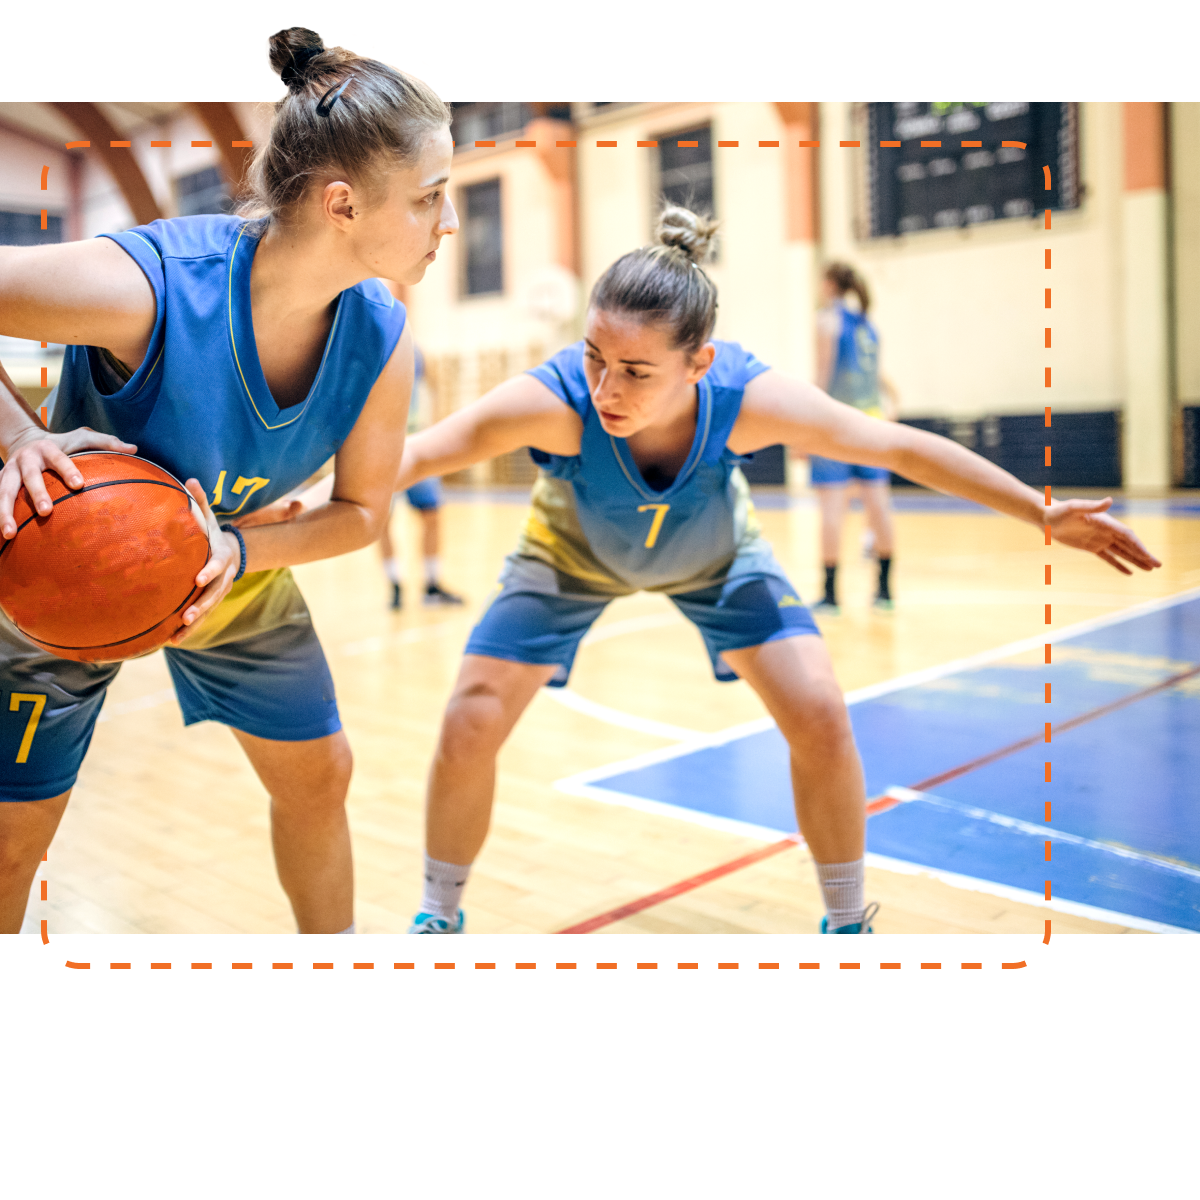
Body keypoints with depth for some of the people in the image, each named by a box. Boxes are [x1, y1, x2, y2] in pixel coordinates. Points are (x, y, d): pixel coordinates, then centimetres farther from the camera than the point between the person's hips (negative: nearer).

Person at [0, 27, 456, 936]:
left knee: (317, 774, 13)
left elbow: (362, 511, -10)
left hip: (233, 577, 5)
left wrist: (239, 550, -26)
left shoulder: (380, 339, -22)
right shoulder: (146, 285, -37)